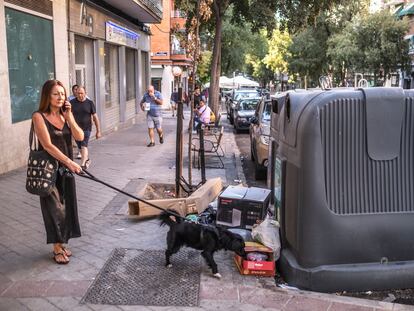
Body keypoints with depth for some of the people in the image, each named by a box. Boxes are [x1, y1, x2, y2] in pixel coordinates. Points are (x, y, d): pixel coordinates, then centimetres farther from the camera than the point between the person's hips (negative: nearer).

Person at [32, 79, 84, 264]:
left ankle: (61, 244, 27)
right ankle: (57, 249, 14)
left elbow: (80, 137, -6)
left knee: (66, 206, 11)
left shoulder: (65, 116, 7)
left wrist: (69, 116, -12)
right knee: (54, 208, 1)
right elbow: (47, 145, -19)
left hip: (66, 169, 6)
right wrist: (70, 162, -23)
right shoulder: (39, 117, -11)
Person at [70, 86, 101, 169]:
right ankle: (87, 160, 36)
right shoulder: (72, 102, 2)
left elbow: (95, 117, 0)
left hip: (86, 129, -3)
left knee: (84, 146, -14)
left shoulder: (90, 103, -2)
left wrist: (98, 131, -1)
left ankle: (82, 165, -17)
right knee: (80, 147, 14)